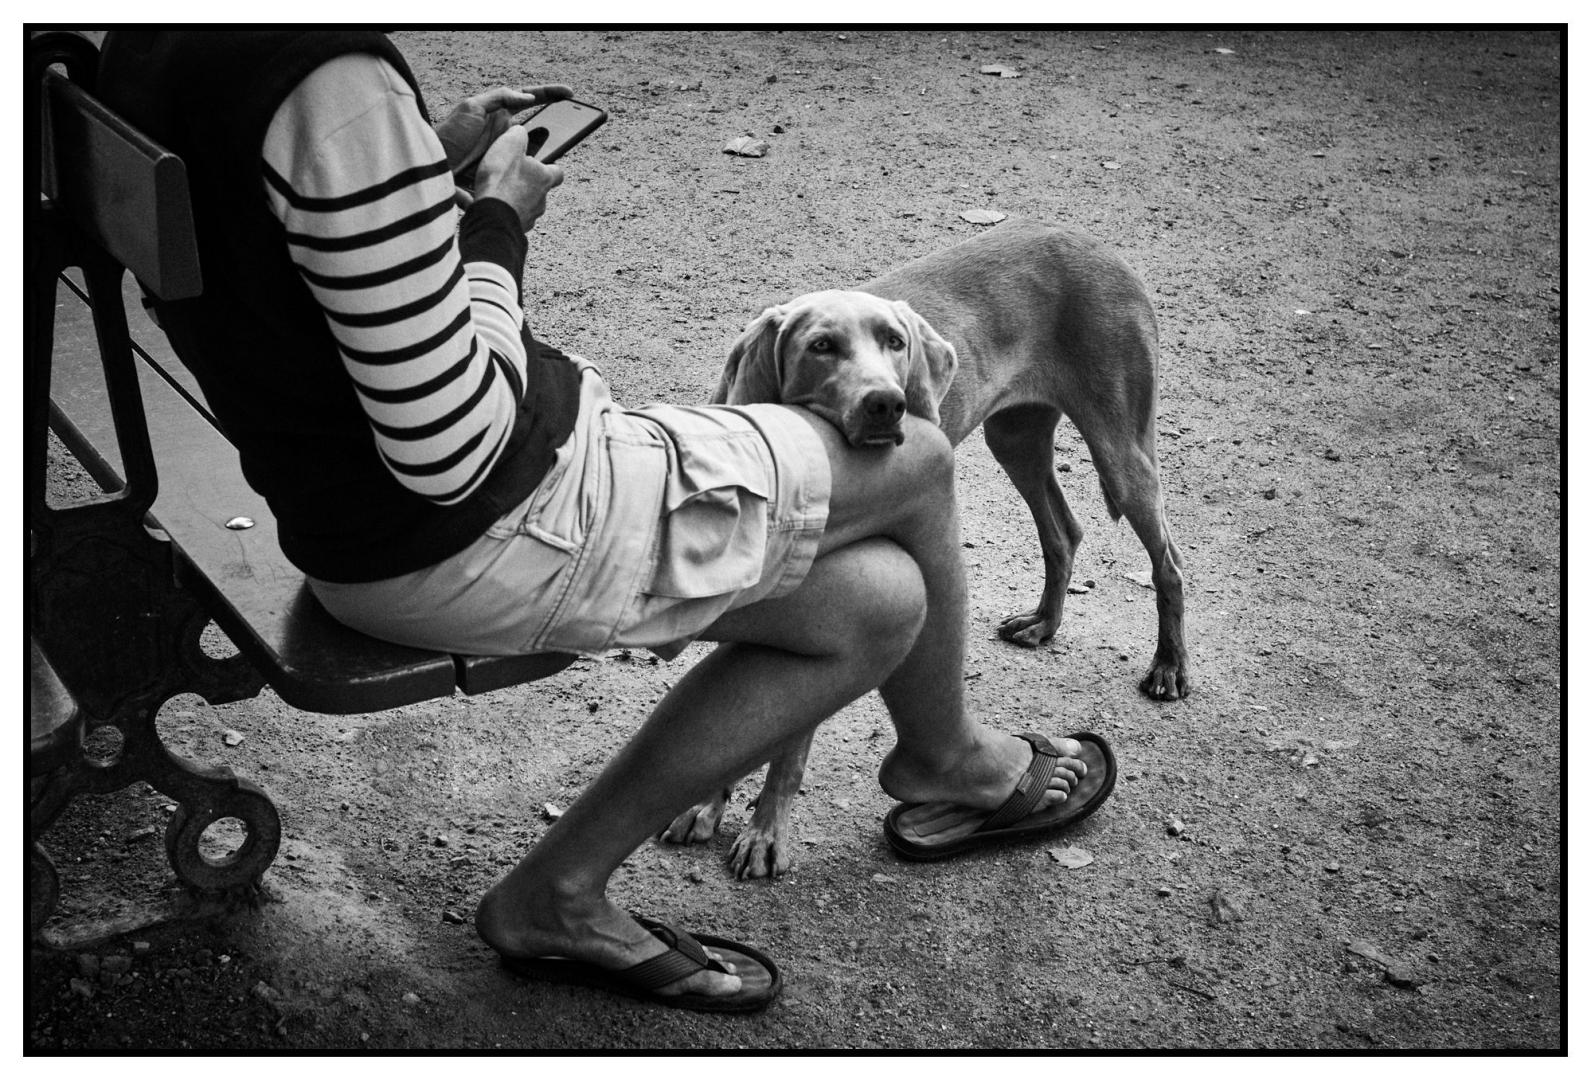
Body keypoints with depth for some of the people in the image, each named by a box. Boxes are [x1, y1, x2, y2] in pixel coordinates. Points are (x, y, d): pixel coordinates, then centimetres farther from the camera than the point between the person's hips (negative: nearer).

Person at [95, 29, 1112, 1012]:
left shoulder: (147, 45, 0)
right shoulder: (332, 78, -30)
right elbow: (450, 450, -26)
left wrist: (435, 159, 7)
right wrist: (498, 220, -12)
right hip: (488, 535, -10)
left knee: (880, 604, 15)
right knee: (916, 462, 9)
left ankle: (559, 893, 21)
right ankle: (945, 754, 39)